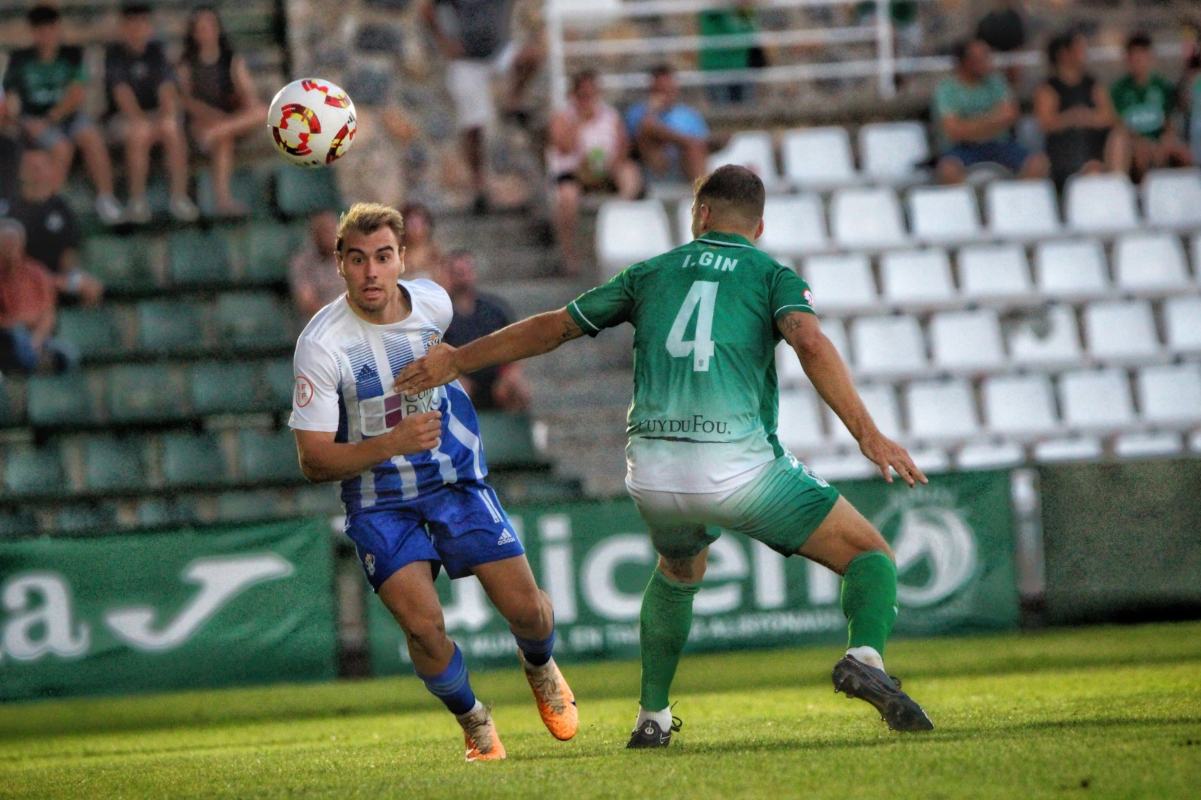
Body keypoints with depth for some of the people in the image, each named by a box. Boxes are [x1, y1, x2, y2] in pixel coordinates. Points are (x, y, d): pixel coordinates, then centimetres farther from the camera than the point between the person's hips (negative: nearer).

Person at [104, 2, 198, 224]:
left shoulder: (156, 51, 8)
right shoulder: (115, 53, -3)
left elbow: (166, 86, -5)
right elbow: (121, 91, -16)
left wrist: (169, 114, -23)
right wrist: (139, 119, -29)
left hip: (155, 112, 3)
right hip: (124, 116, -3)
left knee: (174, 131, -30)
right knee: (139, 133, -36)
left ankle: (179, 197, -29)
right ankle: (137, 200, -30)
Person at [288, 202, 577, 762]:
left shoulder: (432, 302, -9)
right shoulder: (321, 343, -23)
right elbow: (313, 462, -23)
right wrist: (392, 443, -35)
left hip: (456, 480, 3)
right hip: (378, 501, -3)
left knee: (525, 608, -2)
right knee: (424, 626, -19)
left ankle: (540, 668, 36)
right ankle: (473, 722, 11)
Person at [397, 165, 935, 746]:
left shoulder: (652, 273, 21)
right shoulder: (773, 276, 11)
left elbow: (552, 327, 26)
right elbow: (810, 342, -10)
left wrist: (458, 360, 36)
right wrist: (867, 433, -17)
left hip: (652, 474, 4)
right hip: (738, 466, -4)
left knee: (679, 570, 36)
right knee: (870, 554, 6)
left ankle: (652, 716, 32)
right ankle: (865, 657, -23)